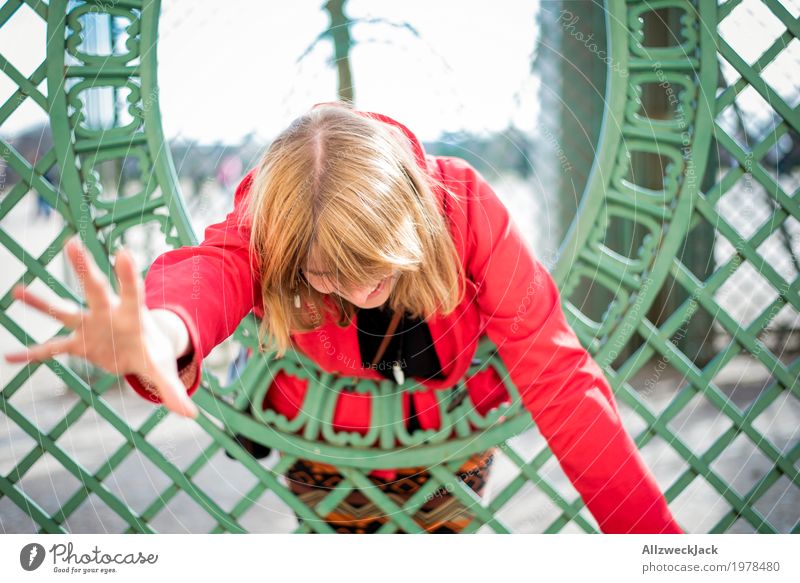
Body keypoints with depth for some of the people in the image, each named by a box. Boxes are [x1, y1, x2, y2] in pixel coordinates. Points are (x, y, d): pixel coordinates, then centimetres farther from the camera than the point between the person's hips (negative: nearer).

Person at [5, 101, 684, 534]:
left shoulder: (466, 205, -31)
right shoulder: (269, 225, -30)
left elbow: (555, 373, -33)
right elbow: (213, 268, -54)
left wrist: (651, 532, -40)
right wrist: (165, 331, -80)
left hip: (451, 448, 0)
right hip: (326, 459, 0)